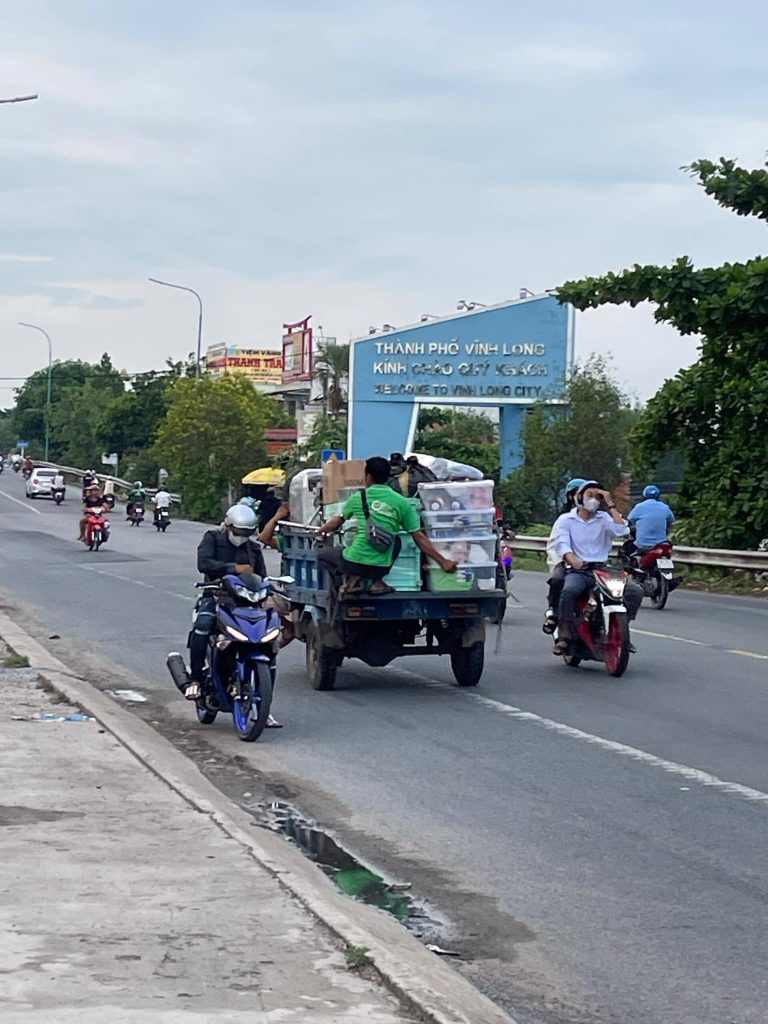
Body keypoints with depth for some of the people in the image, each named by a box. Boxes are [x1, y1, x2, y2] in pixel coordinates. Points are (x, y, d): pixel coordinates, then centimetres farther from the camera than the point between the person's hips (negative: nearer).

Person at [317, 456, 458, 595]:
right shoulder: (401, 503, 1)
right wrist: (443, 562, 5)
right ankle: (377, 581, 12)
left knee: (324, 553, 28)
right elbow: (420, 538, -1)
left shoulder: (358, 498, 3)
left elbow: (338, 521, 19)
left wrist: (322, 530, 40)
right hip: (381, 567, 1)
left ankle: (351, 579, 2)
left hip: (354, 562, -1)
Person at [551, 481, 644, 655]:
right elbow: (561, 544, -8)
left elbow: (622, 530, -5)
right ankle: (565, 636, -25)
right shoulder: (566, 520, 10)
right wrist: (573, 560, -30)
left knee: (635, 591, -19)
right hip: (577, 570, -3)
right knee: (568, 591, -38)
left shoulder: (604, 519, 16)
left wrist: (610, 505, 0)